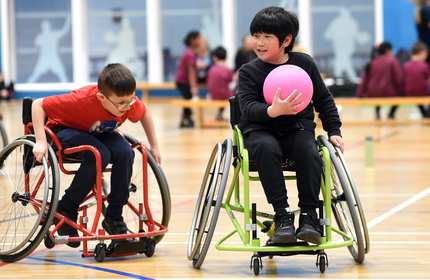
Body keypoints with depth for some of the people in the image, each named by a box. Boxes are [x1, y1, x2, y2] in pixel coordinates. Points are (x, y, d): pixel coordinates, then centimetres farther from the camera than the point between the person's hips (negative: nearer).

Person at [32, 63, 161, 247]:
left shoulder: (129, 103, -23)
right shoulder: (82, 100, -38)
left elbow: (144, 113, 3)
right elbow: (38, 105, -32)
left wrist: (154, 147, 4)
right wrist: (40, 141, -39)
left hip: (97, 133, 5)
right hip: (65, 130, -5)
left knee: (125, 153, -26)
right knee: (99, 155, -35)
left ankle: (113, 218, -12)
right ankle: (66, 210, -18)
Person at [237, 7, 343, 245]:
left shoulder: (304, 63, 7)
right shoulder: (249, 71, 0)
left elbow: (324, 99, 16)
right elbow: (248, 107, -14)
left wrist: (334, 131, 8)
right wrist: (274, 111, -34)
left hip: (298, 129, 2)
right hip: (260, 131, -1)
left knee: (310, 152, -32)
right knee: (266, 149, -36)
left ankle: (309, 216, -23)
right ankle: (282, 216, -33)